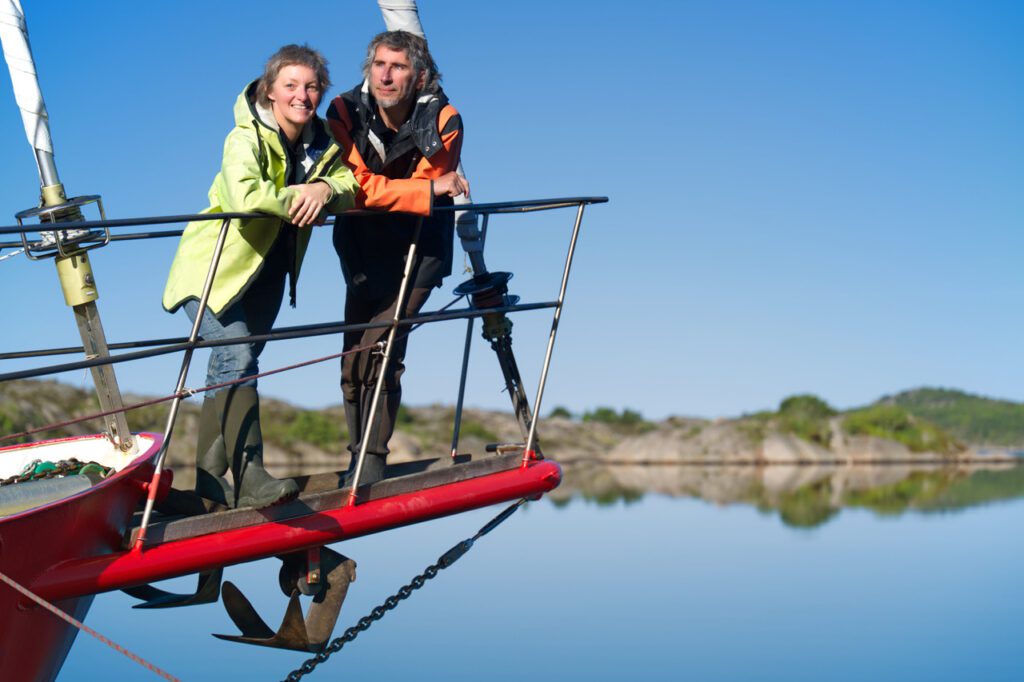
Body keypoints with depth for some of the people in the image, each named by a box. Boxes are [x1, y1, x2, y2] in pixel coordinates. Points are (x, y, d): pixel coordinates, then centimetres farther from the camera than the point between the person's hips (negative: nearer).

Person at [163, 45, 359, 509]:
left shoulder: (323, 142, 0)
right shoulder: (246, 138, -23)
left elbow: (349, 186, -8)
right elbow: (245, 197, -39)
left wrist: (324, 188, -29)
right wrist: (299, 197, -26)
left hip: (268, 272, 7)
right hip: (216, 268, -7)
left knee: (233, 367, 13)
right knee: (237, 359, -21)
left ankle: (210, 474, 22)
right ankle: (249, 478, -24)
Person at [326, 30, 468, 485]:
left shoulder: (443, 122, -17)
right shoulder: (345, 113, -15)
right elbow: (359, 187, -22)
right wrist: (431, 188, -32)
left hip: (418, 249, -3)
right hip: (364, 250, 3)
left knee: (378, 349, -18)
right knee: (355, 360, 5)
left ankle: (371, 461, -11)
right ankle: (360, 461, 19)